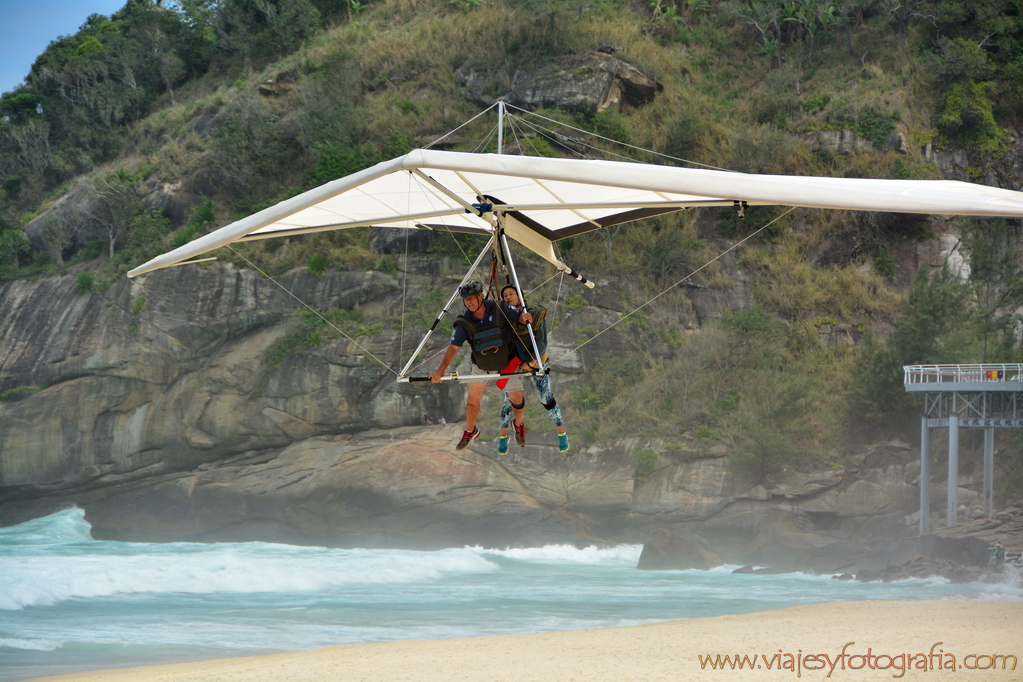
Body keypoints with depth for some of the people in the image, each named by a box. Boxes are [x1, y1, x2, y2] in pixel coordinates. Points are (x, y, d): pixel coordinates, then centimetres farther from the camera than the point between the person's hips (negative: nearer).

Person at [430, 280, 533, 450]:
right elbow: (453, 347, -23)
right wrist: (441, 370, -35)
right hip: (481, 366, 1)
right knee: (472, 401, 3)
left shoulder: (499, 310, -20)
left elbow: (519, 317, -8)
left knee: (517, 398, -1)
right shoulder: (464, 323, -19)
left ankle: (519, 425, 31)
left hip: (506, 363, -1)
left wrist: (525, 317, -35)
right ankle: (470, 431, 30)